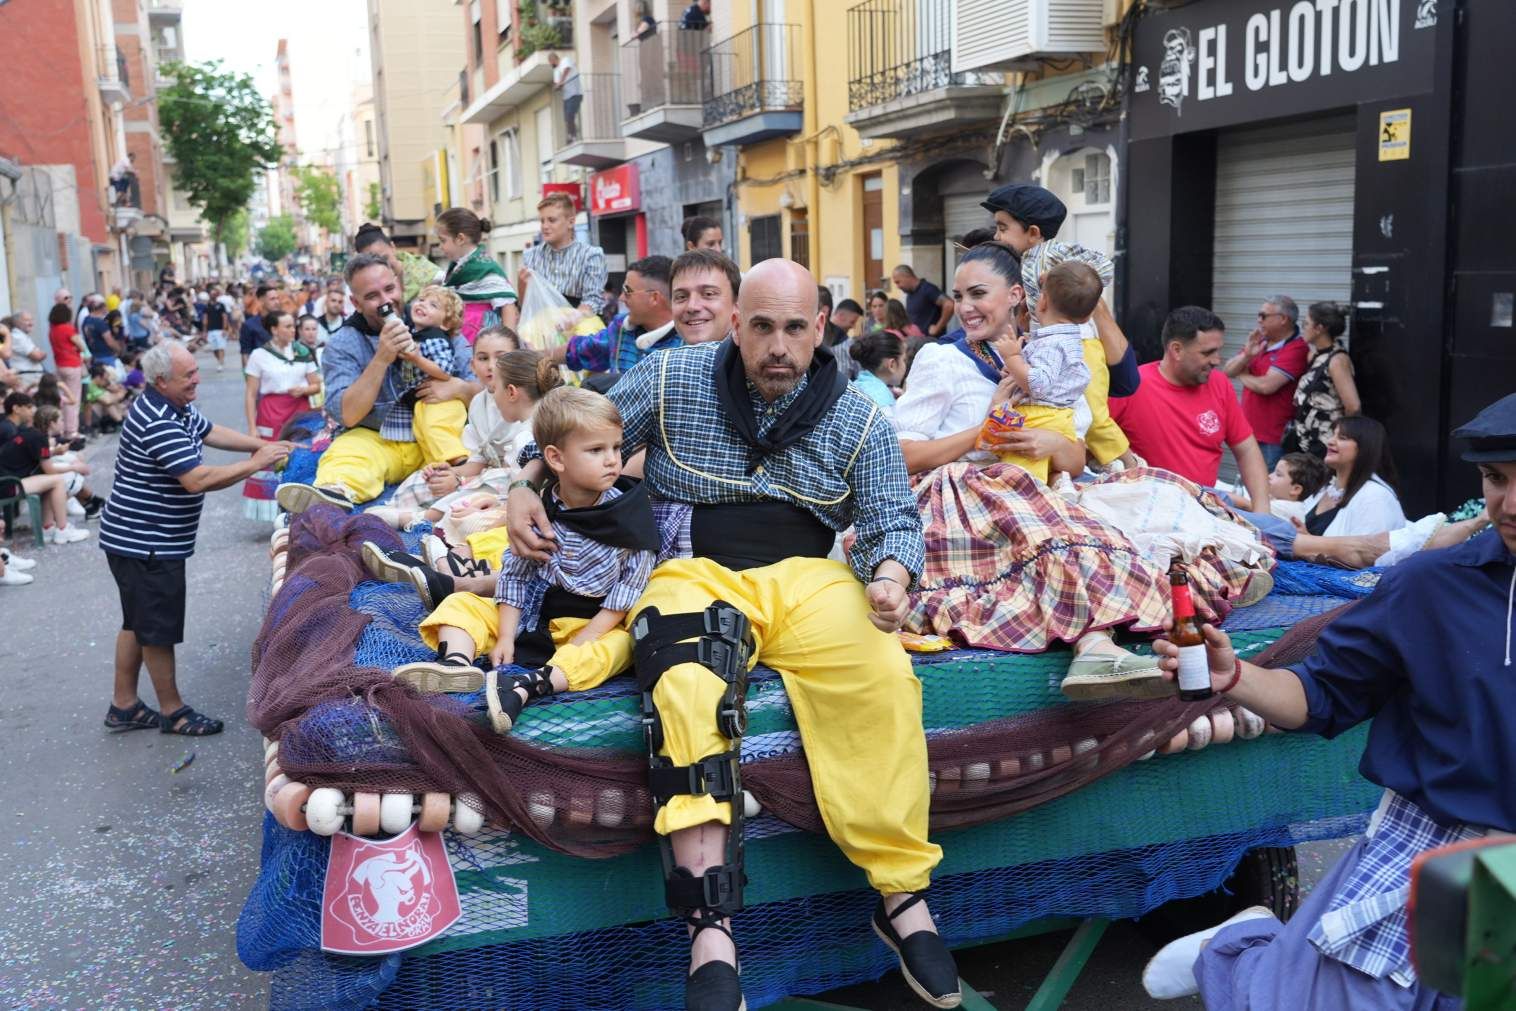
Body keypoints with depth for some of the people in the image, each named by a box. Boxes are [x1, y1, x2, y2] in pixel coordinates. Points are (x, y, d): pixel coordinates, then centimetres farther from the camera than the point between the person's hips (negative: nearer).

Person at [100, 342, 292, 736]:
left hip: (139, 539, 10)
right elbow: (197, 480, -32)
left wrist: (263, 445, 8)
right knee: (159, 630, 3)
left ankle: (123, 706, 29)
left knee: (138, 623, 18)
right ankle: (173, 712, 16)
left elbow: (210, 432, 19)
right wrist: (255, 464, -23)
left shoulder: (176, 407, 4)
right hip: (145, 544, -10)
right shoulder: (158, 423, -27)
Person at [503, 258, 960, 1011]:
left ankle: (903, 895, -16)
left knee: (882, 676, -31)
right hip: (694, 574, -1)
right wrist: (526, 486, -2)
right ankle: (710, 934, -37)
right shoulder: (670, 378, 7)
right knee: (689, 695, -36)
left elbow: (893, 517, 9)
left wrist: (890, 576, -13)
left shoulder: (857, 419, 10)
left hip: (806, 576, 2)